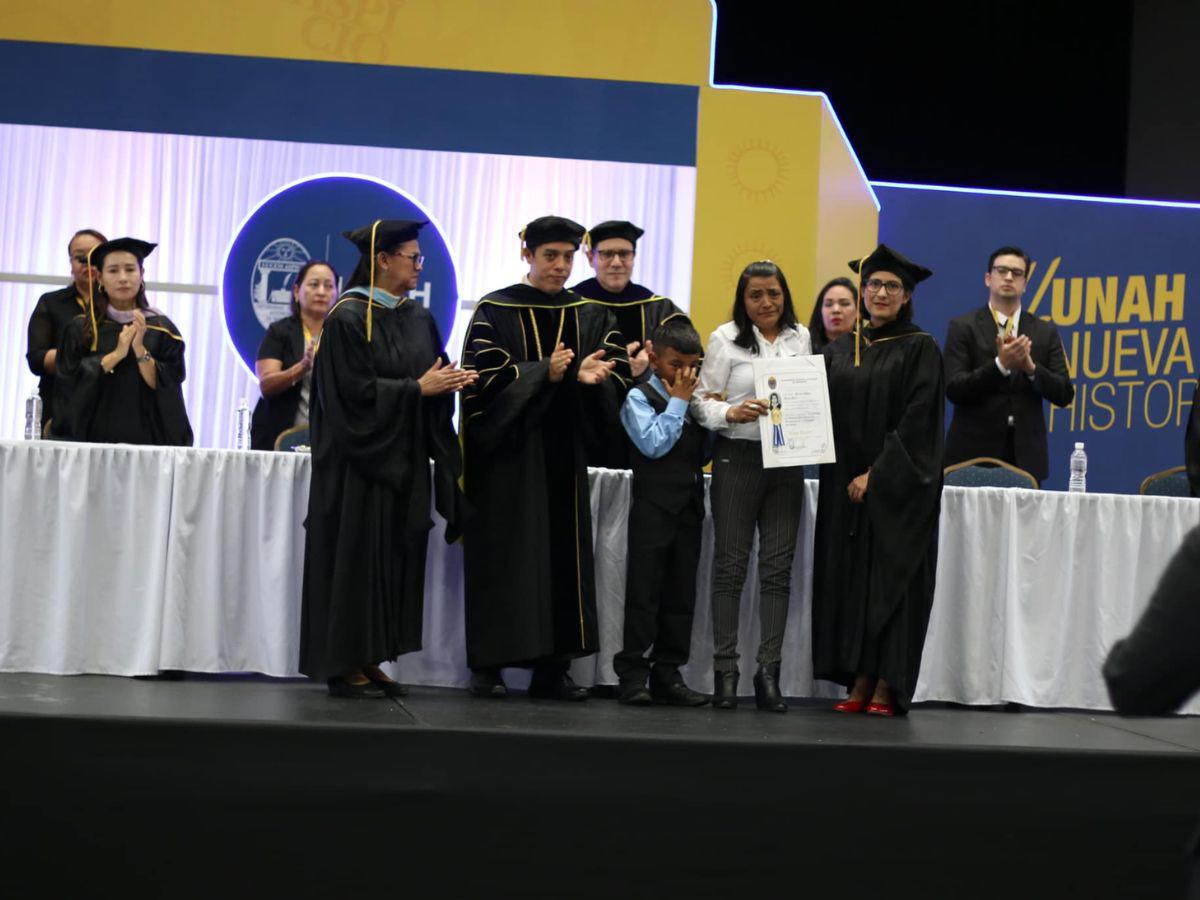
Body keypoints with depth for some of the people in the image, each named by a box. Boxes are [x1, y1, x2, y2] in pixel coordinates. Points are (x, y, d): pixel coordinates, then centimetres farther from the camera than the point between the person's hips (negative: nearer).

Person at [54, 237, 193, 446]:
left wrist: (140, 350, -15)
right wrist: (116, 354, -12)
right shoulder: (80, 329, 6)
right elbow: (69, 381, -5)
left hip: (146, 438, 0)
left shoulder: (162, 329, 4)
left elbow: (167, 388, -3)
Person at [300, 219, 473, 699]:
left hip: (406, 461, 7)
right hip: (360, 458, -7)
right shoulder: (348, 318, -10)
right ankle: (343, 665, 4)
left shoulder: (420, 318, 11)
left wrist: (451, 383, -8)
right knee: (356, 558, -3)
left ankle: (370, 660, 14)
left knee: (395, 560, 7)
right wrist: (417, 388, -16)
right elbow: (355, 391, -16)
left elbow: (434, 380, 13)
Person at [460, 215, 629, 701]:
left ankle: (552, 667, 8)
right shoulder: (494, 311, 0)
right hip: (508, 451, -4)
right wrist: (545, 372, -23)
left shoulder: (590, 315, 11)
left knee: (564, 555, 3)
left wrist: (591, 375, -23)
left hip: (565, 453, 4)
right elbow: (484, 374, -12)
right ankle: (488, 665, 3)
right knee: (502, 557, -3)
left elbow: (617, 370, 0)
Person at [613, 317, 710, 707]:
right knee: (644, 591, -5)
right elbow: (654, 445, -17)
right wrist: (678, 401, -9)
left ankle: (668, 674, 12)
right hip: (653, 507, -6)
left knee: (681, 594, 7)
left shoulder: (693, 397, 15)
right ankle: (632, 675, -1)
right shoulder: (639, 397, -2)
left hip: (689, 506, 6)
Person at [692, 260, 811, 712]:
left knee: (778, 566, 2)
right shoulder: (726, 339, 0)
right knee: (731, 562, -1)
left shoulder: (800, 338, 12)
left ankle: (769, 670, 5)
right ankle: (724, 670, 3)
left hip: (787, 459, 4)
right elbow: (703, 401, -3)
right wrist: (732, 413, -21)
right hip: (738, 458, -3)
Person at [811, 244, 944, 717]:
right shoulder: (840, 350, 11)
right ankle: (859, 682, 7)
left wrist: (877, 475, -15)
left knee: (891, 578, -4)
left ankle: (888, 686, -1)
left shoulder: (919, 348, -3)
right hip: (846, 484, 5)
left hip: (899, 486, -5)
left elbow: (917, 418, -11)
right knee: (851, 577, 3)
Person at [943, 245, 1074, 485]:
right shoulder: (963, 328, 3)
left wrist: (1031, 367, -13)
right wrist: (1000, 364, -21)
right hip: (973, 452, -2)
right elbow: (954, 389, -8)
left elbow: (1064, 394, 5)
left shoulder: (1045, 332, 11)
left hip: (1026, 456, 2)